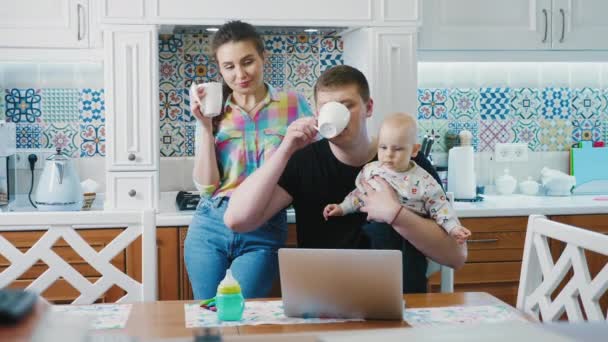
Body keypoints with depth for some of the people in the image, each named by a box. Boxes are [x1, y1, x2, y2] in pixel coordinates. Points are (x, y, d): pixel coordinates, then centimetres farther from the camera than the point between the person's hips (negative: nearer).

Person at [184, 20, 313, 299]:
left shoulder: (292, 104, -2)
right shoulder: (213, 111, 3)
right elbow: (206, 186, -2)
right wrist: (206, 126, -9)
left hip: (263, 234, -2)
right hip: (209, 228, 2)